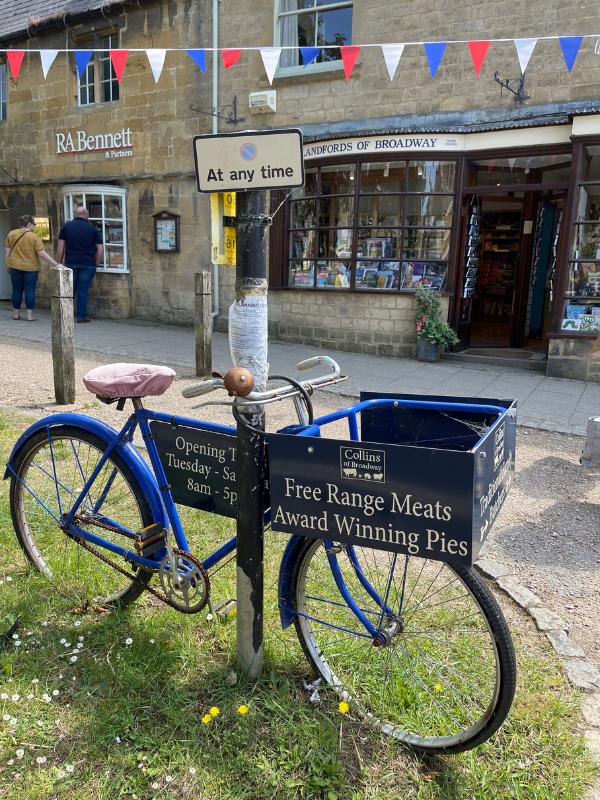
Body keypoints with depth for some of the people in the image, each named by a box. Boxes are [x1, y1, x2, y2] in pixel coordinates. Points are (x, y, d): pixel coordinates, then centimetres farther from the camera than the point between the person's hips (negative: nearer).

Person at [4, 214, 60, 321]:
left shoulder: (11, 234, 2)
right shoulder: (34, 237, -9)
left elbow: (7, 251, 5)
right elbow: (42, 253, -14)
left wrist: (8, 265, 14)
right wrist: (55, 264, -12)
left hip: (15, 267, 3)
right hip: (31, 268, -3)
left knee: (17, 290, 11)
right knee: (30, 291, 2)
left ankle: (16, 313, 16)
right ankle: (30, 314, -1)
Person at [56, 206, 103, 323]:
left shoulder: (66, 226, 7)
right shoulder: (93, 229, 5)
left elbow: (60, 247, 4)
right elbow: (100, 250, 1)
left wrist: (59, 262, 10)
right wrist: (96, 264, 9)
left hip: (70, 263, 1)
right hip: (88, 264, -1)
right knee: (83, 290, 2)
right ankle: (81, 316, 3)